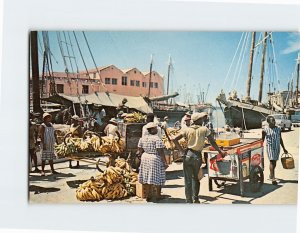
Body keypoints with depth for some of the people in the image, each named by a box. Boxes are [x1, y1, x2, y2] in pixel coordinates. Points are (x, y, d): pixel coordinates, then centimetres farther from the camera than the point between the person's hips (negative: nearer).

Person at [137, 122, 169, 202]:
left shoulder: (142, 139, 4)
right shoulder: (157, 139, -16)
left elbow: (140, 150, 8)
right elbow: (161, 152, -18)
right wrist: (165, 162, -12)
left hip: (145, 158, 7)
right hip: (156, 159, -7)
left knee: (148, 178, 14)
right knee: (157, 178, 6)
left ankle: (150, 195, 22)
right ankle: (158, 195, 16)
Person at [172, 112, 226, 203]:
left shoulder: (187, 130, 1)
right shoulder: (204, 129, -1)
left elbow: (174, 139, -7)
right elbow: (213, 143, -1)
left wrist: (181, 149, -1)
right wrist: (220, 152, 10)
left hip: (188, 155, 0)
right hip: (198, 156, 0)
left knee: (188, 179, 6)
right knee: (195, 177, 21)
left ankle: (189, 201, 10)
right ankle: (195, 198, 24)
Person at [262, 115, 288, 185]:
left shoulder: (278, 129, 3)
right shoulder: (265, 130, -7)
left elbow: (280, 139, 13)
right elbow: (262, 140, 2)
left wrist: (284, 148, 16)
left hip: (277, 147, 4)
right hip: (270, 147, -4)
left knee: (274, 162, 13)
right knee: (272, 162, -13)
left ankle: (271, 174, 35)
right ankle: (273, 178, -16)